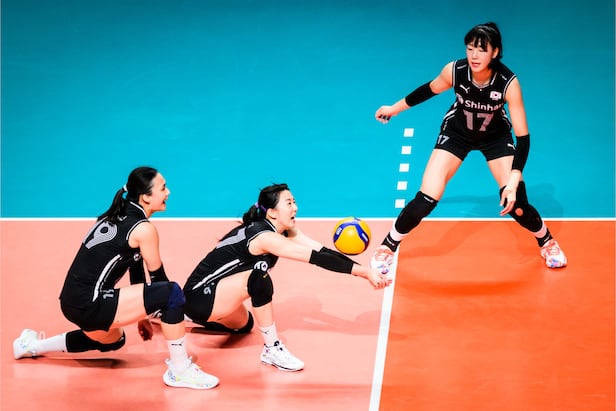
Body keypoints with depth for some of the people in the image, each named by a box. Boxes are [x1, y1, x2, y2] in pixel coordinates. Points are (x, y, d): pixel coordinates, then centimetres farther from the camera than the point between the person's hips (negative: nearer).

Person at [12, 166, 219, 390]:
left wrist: (141, 314, 29)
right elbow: (158, 278, -4)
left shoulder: (118, 215, 13)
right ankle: (180, 371, -11)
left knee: (112, 341, 39)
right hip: (89, 304, -10)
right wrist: (176, 313, 11)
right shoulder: (143, 229, -13)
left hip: (75, 300, 10)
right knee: (172, 293, -18)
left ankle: (33, 345, 41)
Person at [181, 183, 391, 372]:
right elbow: (317, 258, -34)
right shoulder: (264, 237, -29)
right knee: (259, 278, -32)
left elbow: (324, 252, -11)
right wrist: (364, 272, -35)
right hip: (200, 296, -10)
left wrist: (365, 270, -21)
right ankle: (272, 349, -20)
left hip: (214, 294, 10)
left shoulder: (285, 232, -2)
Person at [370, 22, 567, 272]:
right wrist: (396, 108, 7)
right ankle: (388, 247, 13)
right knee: (425, 200, -11)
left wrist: (513, 181, -41)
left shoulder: (508, 82, -34)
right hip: (457, 132, 1)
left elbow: (523, 137, -30)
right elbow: (430, 89, -5)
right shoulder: (454, 71, -29)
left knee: (515, 203, -11)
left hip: (495, 136, -1)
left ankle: (546, 241, 22)